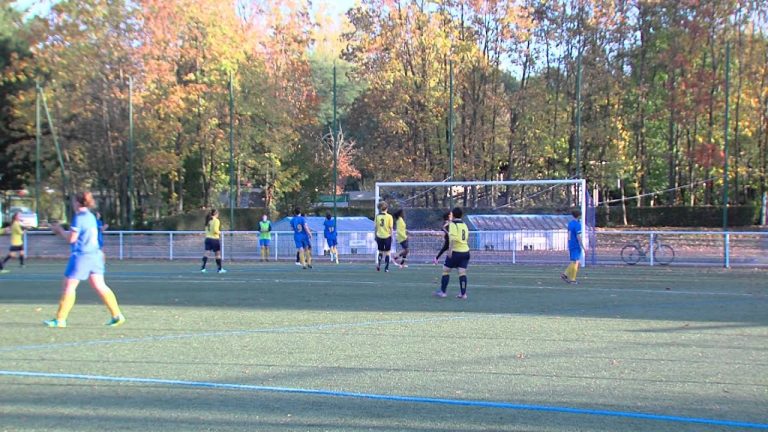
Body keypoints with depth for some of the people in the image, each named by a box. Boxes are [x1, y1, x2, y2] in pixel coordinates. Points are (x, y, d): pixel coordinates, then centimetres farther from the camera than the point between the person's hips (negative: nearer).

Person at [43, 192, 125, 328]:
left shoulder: (79, 217, -12)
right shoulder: (91, 216, 14)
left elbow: (71, 238, -13)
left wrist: (60, 230, 4)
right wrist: (62, 232, 23)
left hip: (81, 255, -8)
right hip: (95, 254, 8)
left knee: (69, 285, -1)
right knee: (99, 285, 7)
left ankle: (60, 319, 2)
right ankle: (117, 315, 3)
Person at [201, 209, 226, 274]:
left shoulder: (208, 220, 9)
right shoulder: (216, 220, -11)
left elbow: (206, 229, 13)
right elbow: (215, 230, -19)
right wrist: (219, 232, 1)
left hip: (208, 238, 5)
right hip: (214, 239, -5)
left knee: (206, 253, -2)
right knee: (217, 254, 7)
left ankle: (203, 268, -13)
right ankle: (220, 269, 16)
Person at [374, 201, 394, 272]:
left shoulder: (377, 216, -1)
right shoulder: (389, 216, -7)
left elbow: (376, 227, 3)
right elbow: (390, 228, -6)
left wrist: (375, 236, 13)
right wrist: (391, 236, 5)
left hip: (379, 236, 2)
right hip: (387, 236, -2)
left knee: (380, 252, 17)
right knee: (387, 252, 7)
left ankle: (378, 264, -4)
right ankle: (386, 268, 5)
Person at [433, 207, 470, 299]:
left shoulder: (453, 224, -8)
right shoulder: (464, 224, 14)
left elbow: (452, 238, -20)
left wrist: (450, 250, -23)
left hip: (455, 251, -6)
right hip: (465, 251, 6)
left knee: (446, 270, 6)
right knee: (462, 272, 2)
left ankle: (443, 292, 9)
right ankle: (463, 294, -4)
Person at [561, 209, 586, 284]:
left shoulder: (570, 223, 11)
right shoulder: (577, 225, -15)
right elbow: (578, 237, -18)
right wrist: (583, 248, -15)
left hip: (571, 245, 8)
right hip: (576, 246, -8)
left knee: (574, 262, 15)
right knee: (575, 262, -2)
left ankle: (565, 275, 6)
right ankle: (572, 279, 1)